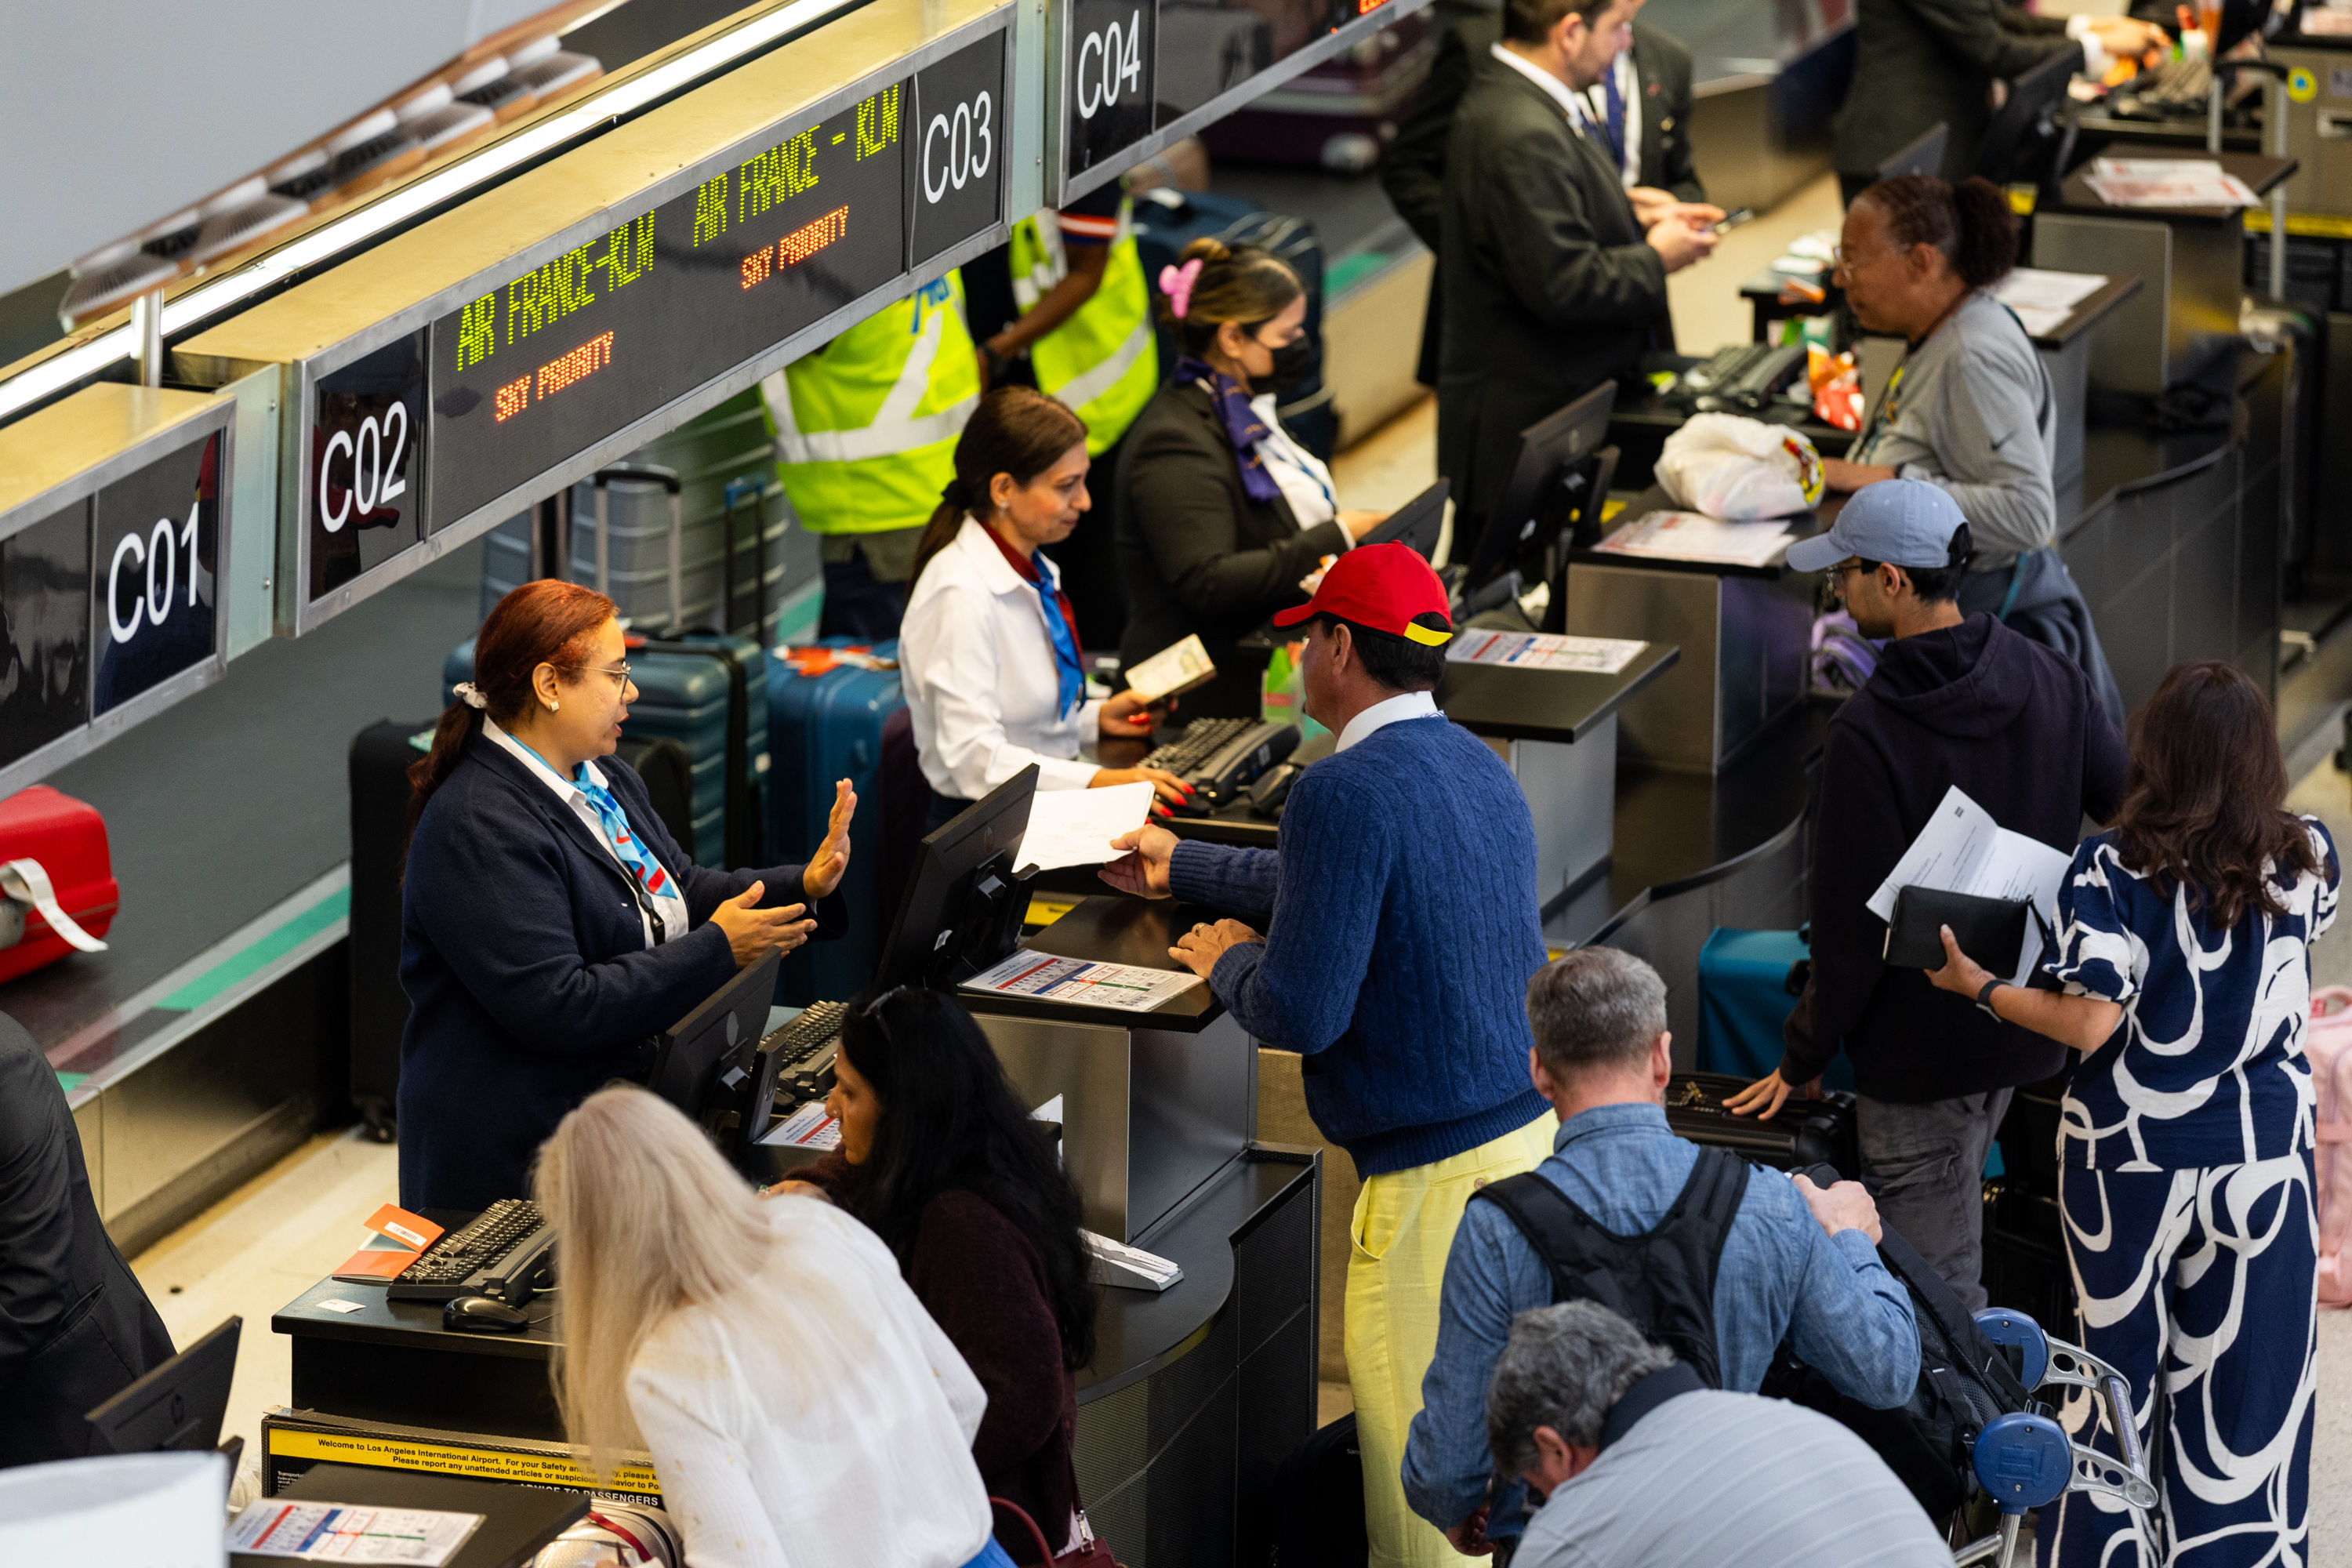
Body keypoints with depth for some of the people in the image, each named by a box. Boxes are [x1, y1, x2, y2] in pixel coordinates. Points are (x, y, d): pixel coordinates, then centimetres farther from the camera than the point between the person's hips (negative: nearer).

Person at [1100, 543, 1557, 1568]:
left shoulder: (1344, 792, -18)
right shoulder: (1478, 769, 12)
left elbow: (1302, 1014, -20)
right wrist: (1176, 869, 38)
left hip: (1440, 1165, -9)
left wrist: (1228, 964, 2)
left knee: (1407, 1419, -1)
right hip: (1532, 1124, 9)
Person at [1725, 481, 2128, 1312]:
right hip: (2025, 1019, 7)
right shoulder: (2052, 682, -4)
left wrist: (1801, 1058, -6)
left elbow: (1854, 925, -19)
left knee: (1936, 1290, 5)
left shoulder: (1869, 734, -23)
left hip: (1921, 1048, -7)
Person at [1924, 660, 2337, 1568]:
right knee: (2248, 1391, 8)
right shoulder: (2305, 861, -4)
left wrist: (1977, 987, -5)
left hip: (2129, 1159, -1)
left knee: (2116, 1366, 13)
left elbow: (2089, 1021, -19)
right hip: (2263, 1154, 1)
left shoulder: (2115, 869, -13)